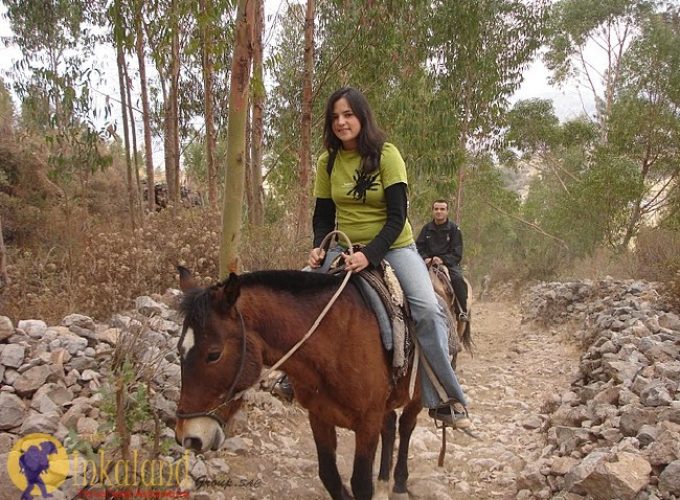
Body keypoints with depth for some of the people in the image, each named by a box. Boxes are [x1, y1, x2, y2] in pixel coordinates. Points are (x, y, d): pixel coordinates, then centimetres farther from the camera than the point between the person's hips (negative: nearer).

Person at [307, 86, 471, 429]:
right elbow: (322, 216, 6)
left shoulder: (387, 155, -10)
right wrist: (319, 247, -16)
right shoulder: (327, 162, 1)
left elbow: (397, 217, -15)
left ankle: (447, 398, -12)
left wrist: (369, 255, -30)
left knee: (427, 308, -25)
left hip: (394, 247, -3)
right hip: (346, 250, 4)